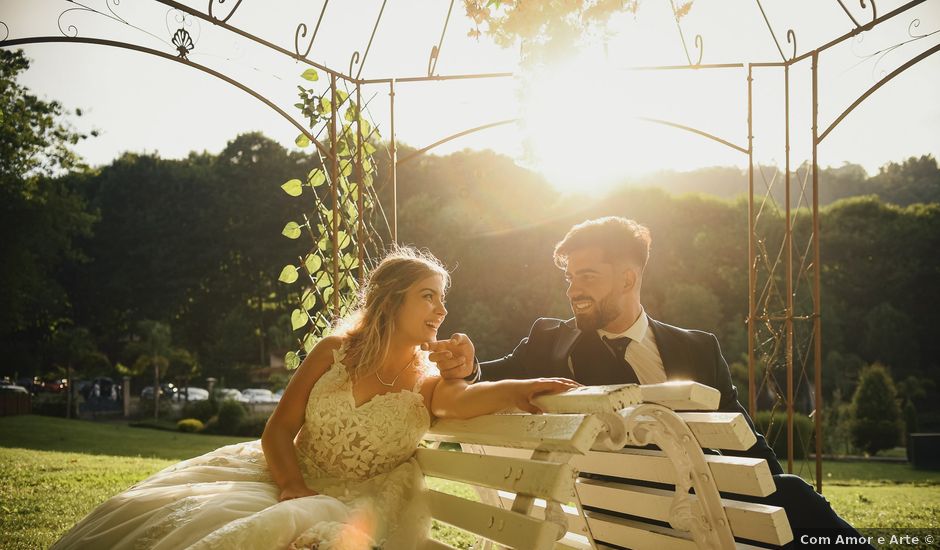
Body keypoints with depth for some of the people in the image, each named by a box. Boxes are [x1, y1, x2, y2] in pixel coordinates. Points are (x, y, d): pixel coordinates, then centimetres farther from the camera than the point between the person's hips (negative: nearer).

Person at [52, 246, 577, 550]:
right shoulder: (334, 352, 3)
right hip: (292, 483, 2)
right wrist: (291, 484, -19)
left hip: (353, 505, -2)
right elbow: (279, 429, 2)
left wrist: (523, 389, -48)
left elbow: (465, 400, -26)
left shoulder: (430, 383, -1)